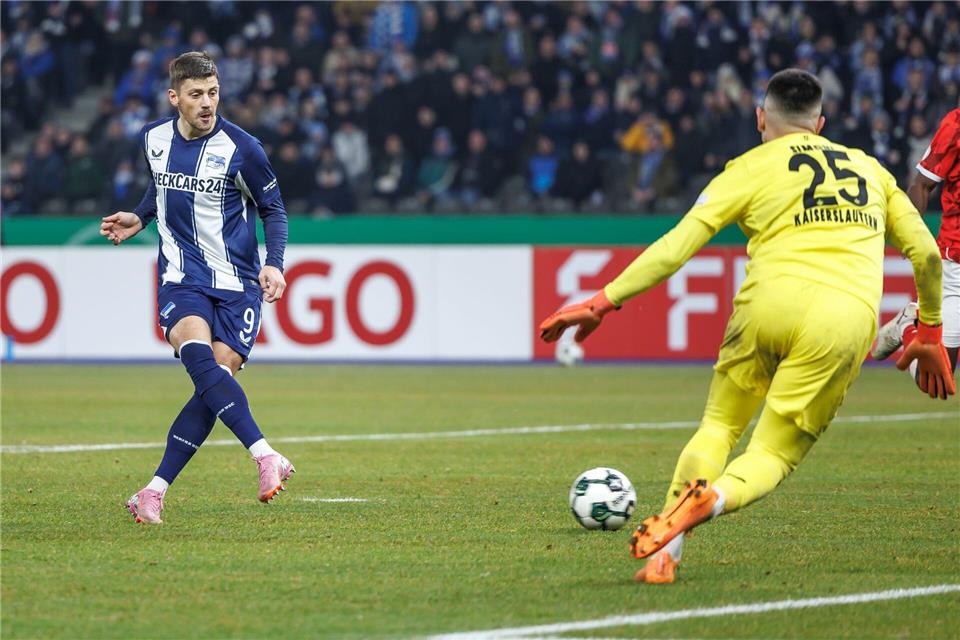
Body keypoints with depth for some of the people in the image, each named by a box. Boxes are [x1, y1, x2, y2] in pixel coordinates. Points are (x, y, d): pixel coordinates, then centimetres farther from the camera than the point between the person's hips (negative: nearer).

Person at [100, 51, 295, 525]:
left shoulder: (240, 148, -9)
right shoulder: (154, 139, 4)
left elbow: (273, 209, 3)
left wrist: (274, 265, -10)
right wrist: (138, 218, 12)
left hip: (237, 284, -2)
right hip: (182, 278, 2)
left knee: (214, 384, -11)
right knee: (198, 359, -27)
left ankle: (154, 492, -3)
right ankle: (266, 458, -35)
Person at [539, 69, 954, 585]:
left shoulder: (752, 168, 13)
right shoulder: (869, 169, 23)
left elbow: (677, 245, 3)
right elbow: (926, 252, 25)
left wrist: (603, 302, 6)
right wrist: (929, 334, 37)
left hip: (769, 305, -1)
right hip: (849, 320, 1)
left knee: (719, 426, 19)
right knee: (774, 455, 7)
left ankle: (665, 552, 2)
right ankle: (711, 498, -26)